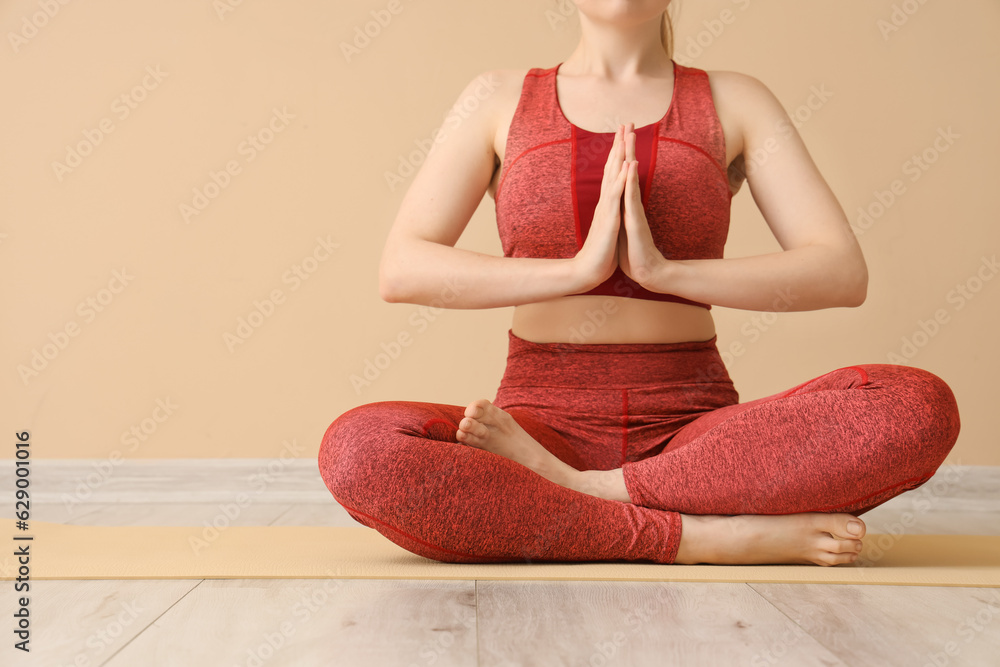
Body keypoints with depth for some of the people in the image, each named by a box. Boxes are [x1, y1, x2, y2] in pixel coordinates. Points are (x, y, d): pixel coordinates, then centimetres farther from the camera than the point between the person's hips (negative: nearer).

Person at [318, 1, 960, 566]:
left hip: (691, 431, 1)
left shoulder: (737, 103, 8)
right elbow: (401, 270, -4)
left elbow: (844, 273, -3)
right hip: (545, 421, 0)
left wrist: (664, 269, -17)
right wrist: (578, 267, -17)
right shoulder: (499, 100, 8)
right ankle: (713, 536, -25)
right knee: (356, 449, -30)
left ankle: (555, 486, -22)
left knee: (920, 407, -27)